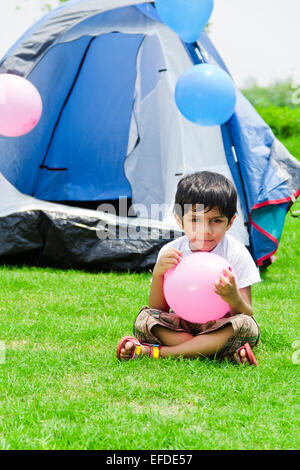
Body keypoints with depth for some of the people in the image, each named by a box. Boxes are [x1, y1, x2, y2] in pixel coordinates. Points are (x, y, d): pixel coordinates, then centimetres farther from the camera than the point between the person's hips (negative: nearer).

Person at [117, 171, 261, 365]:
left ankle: (154, 352, -31)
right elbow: (159, 310, -2)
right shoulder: (171, 253, -3)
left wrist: (233, 298, -36)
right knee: (144, 319, -21)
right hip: (182, 326, 2)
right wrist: (158, 275, -20)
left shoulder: (236, 254, -9)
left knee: (245, 326, -33)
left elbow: (247, 315, -12)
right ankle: (223, 351, -28)